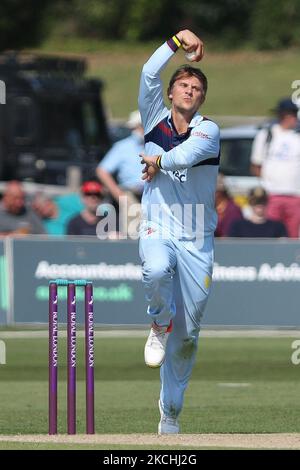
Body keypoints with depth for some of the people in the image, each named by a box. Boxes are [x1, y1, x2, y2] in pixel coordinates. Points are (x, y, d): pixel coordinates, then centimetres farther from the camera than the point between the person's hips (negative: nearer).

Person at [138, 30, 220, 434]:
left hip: (197, 242, 0)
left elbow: (186, 155, -21)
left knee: (188, 335, 1)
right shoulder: (156, 120, 6)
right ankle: (160, 325, -5)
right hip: (158, 231, 0)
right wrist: (177, 41, -11)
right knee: (157, 271, -38)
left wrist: (157, 160, -6)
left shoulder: (208, 131, 0)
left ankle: (170, 413, 14)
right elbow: (149, 74, -8)